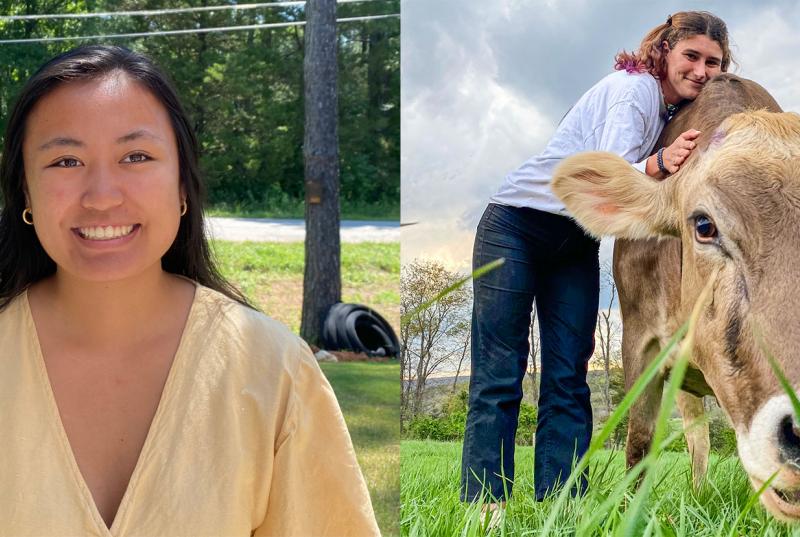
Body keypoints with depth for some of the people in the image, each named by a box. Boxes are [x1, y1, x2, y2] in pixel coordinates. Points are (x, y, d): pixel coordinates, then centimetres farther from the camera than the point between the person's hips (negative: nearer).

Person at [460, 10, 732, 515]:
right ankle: (485, 505, -7)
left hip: (576, 247, 8)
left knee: (568, 383, 1)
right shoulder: (633, 88, -15)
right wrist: (659, 164, -47)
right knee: (499, 377, -7)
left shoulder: (676, 113, 8)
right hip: (516, 227, -8)